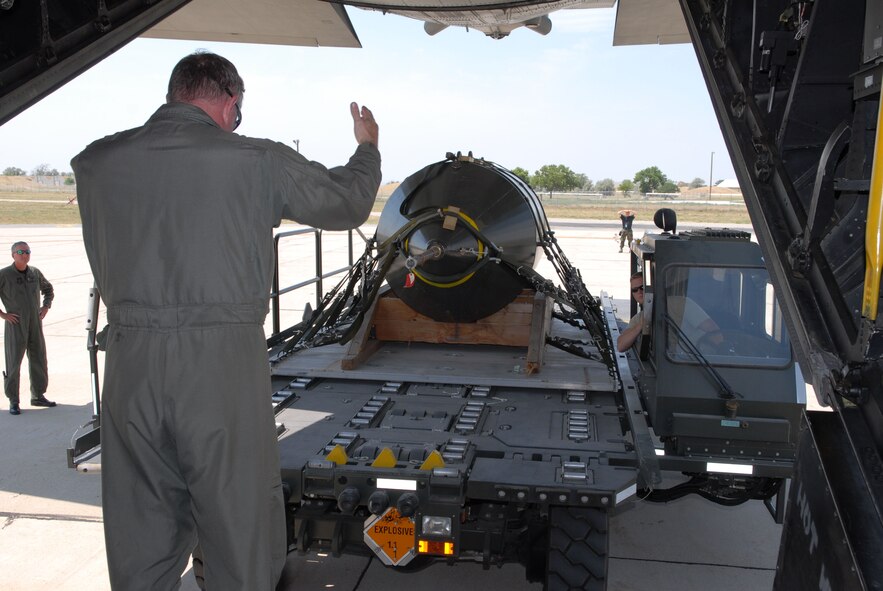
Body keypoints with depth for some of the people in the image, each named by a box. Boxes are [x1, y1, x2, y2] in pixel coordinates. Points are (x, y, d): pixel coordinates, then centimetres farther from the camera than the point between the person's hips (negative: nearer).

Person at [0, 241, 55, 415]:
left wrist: (46, 307, 11)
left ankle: (38, 396, 24)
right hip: (15, 325, -5)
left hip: (35, 325, 5)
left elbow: (48, 289, 23)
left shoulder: (35, 273, 6)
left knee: (39, 361, 10)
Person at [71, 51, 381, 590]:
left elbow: (102, 266, 15)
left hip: (131, 363, 4)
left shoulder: (96, 162, 5)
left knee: (139, 538, 16)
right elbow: (350, 202, 9)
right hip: (224, 362, -3)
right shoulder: (258, 161, -5)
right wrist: (367, 146, 27)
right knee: (240, 529, 11)